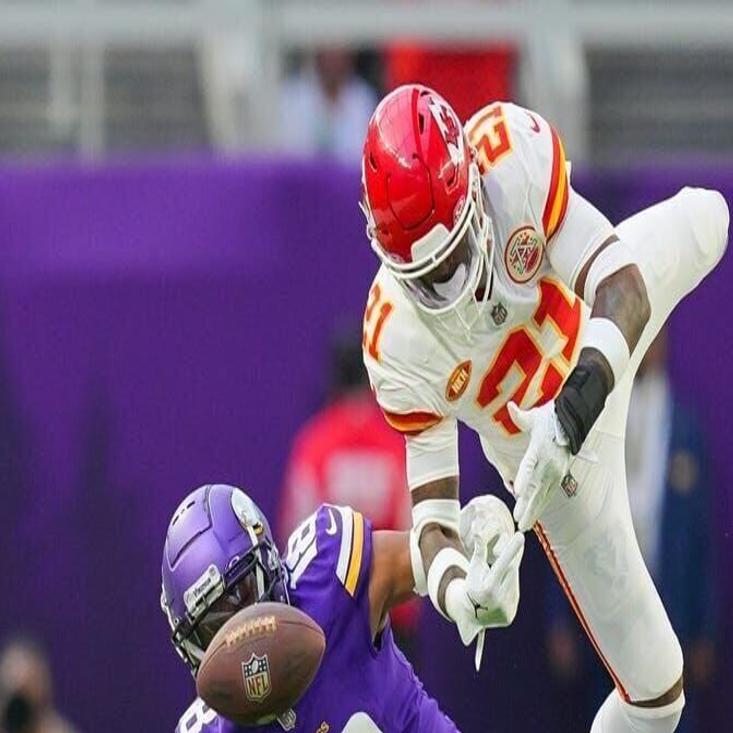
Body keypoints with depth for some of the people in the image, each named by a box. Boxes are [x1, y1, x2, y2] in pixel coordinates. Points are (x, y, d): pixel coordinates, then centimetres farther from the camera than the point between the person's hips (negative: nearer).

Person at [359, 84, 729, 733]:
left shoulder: (514, 154, -41)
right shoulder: (396, 343, -36)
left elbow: (622, 290, -42)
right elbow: (430, 496, -27)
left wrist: (575, 408, -58)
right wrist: (454, 587, -49)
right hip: (541, 445, -1)